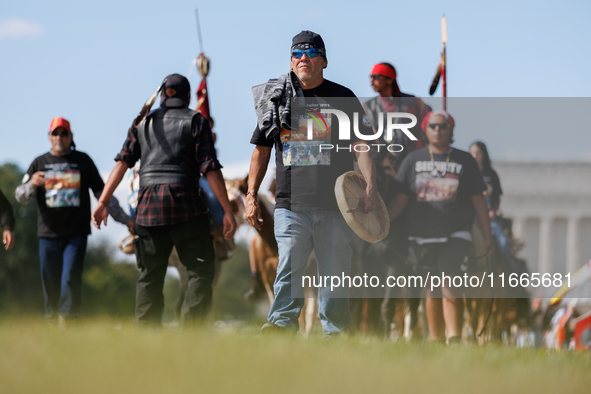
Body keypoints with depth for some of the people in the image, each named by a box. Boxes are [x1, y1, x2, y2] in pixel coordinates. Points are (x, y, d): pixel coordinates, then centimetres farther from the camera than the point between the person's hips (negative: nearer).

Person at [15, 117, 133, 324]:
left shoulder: (83, 160, 10)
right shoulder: (40, 163, 11)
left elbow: (102, 193, 14)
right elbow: (21, 196, 2)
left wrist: (124, 218, 11)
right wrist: (32, 184, -21)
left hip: (76, 233, -1)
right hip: (49, 234, 1)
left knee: (70, 280, -14)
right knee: (51, 285, 1)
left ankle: (66, 325, -18)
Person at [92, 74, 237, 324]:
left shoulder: (143, 124, 16)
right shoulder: (196, 122, 5)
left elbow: (123, 161, 4)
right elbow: (210, 169, -4)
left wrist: (103, 202, 1)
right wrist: (227, 210, -3)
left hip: (148, 207, 4)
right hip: (185, 206, -4)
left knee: (150, 276, 10)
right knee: (201, 271, 0)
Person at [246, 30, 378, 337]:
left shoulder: (342, 98, 8)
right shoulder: (276, 97, 12)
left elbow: (360, 145, 2)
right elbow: (261, 149, 17)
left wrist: (369, 186, -13)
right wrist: (251, 195, 9)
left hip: (334, 203, -1)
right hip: (291, 203, 1)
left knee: (334, 272, 1)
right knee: (289, 266, -11)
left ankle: (335, 331, 7)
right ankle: (281, 324, -15)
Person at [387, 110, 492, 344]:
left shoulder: (465, 161, 8)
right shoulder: (413, 160, 10)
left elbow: (478, 200, 9)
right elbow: (399, 199, 8)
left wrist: (487, 235, 6)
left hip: (455, 235, -2)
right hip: (422, 236, 2)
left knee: (451, 289, -16)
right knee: (432, 291, 7)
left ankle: (454, 338, -20)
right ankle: (435, 339, 14)